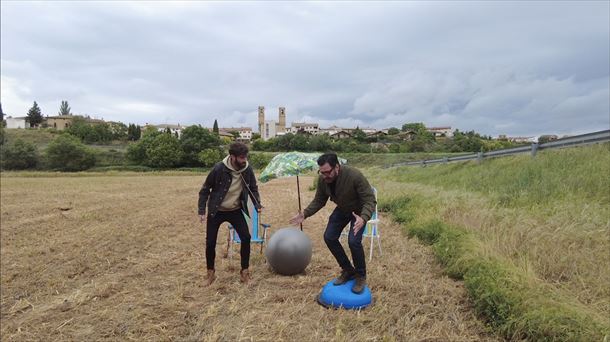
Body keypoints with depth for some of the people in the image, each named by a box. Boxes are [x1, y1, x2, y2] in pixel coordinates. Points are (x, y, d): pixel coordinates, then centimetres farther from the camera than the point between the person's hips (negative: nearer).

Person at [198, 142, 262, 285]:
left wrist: (257, 205, -14)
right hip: (216, 211, -2)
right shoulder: (219, 169, -24)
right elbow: (205, 190, -12)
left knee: (246, 238, -8)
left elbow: (253, 189, 2)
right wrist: (202, 211, -15)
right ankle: (211, 272, 25)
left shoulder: (247, 169, -14)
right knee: (210, 242, 0)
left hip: (236, 211, 3)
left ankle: (244, 271, 9)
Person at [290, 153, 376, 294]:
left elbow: (370, 200, -33)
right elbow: (319, 201, -5)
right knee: (329, 237, -2)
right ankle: (348, 270, 18)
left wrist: (363, 218, -52)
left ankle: (361, 276, 4)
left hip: (359, 210, -6)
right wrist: (305, 214, -20)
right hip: (342, 209, 6)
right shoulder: (322, 179, -20)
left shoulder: (355, 176, -37)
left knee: (353, 241, -21)